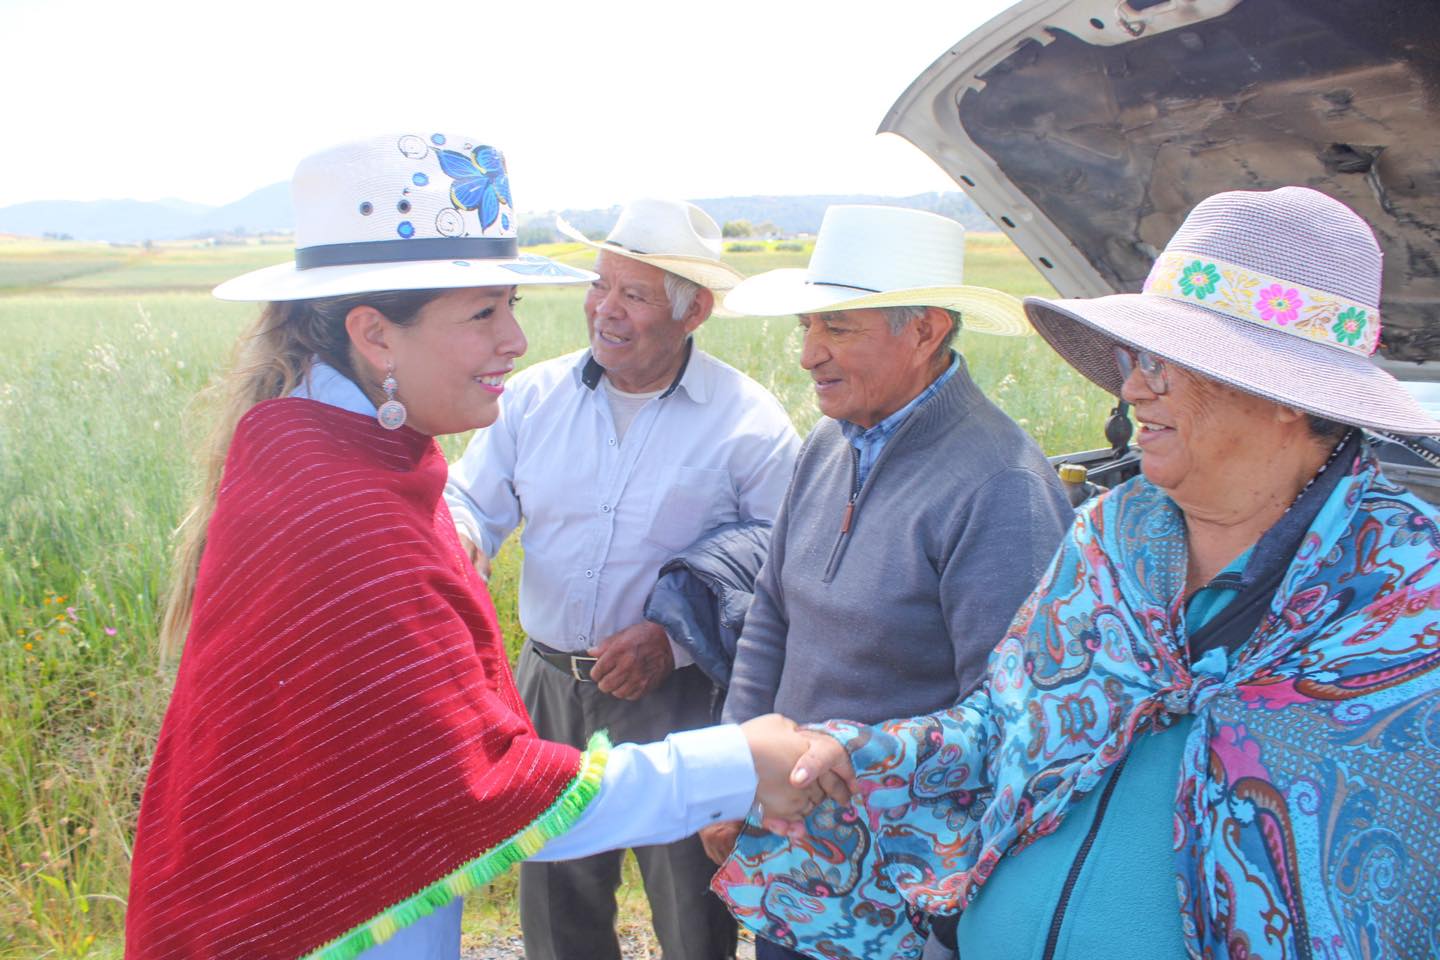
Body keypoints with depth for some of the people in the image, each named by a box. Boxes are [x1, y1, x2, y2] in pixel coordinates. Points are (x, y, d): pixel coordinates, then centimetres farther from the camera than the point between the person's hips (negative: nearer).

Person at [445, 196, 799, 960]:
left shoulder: (749, 421, -10)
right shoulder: (535, 396, 1)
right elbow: (471, 500, 6)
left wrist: (676, 637, -19)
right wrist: (458, 534, -18)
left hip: (678, 701, -4)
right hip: (548, 689, 4)